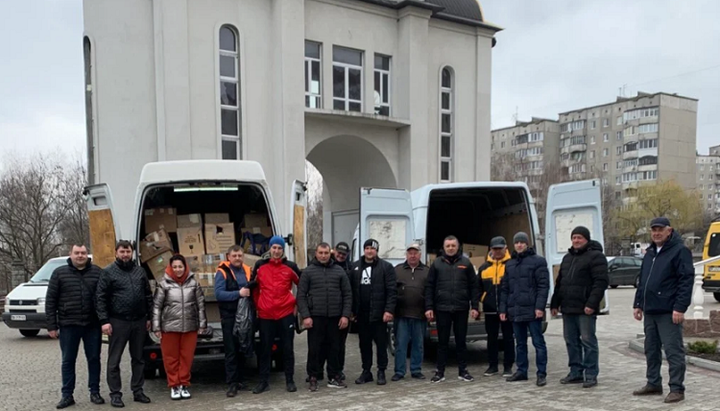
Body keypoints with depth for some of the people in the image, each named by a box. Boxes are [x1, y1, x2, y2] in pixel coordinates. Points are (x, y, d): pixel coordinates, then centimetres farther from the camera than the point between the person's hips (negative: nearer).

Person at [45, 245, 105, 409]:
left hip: (93, 325, 1)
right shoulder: (59, 273, 2)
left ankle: (95, 392, 18)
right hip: (68, 325, 0)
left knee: (94, 359, 8)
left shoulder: (97, 272, 3)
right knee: (68, 361, 7)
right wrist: (52, 325, -3)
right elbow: (50, 300, 2)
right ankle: (67, 395, 16)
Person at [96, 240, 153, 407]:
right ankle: (115, 393, 12)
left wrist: (149, 317, 10)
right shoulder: (108, 272, -2)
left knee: (138, 358, 11)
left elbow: (148, 295, 14)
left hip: (139, 321, 4)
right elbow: (101, 298, -6)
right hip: (118, 321, -4)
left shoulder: (140, 271, 11)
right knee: (114, 360, 3)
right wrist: (104, 321, -12)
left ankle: (138, 391, 21)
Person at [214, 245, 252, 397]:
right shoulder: (222, 272, -6)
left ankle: (238, 379, 22)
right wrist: (238, 293, -25)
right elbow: (218, 294, -17)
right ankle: (231, 383, 0)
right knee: (231, 350, -4)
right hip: (229, 317, -5)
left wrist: (249, 293, -6)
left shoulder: (247, 271, 10)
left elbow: (253, 291, 17)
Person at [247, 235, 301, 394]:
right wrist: (258, 305, 9)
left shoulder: (290, 266, -1)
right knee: (265, 349, 7)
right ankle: (264, 381, 17)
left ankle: (290, 381, 16)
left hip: (286, 313, -1)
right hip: (265, 315, 1)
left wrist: (296, 303, 6)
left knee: (287, 348, 6)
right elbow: (253, 287, 12)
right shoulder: (260, 266, 2)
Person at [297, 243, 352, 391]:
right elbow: (301, 295, -1)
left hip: (335, 317, 2)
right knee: (314, 348, 2)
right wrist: (305, 316, -11)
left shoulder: (339, 271, 8)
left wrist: (345, 315, -2)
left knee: (334, 348, 8)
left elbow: (347, 294, 7)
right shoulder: (308, 272, 3)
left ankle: (334, 377, 18)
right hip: (315, 317, -2)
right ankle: (313, 378, 12)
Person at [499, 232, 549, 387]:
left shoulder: (538, 261, -1)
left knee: (538, 342, -2)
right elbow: (504, 289, 16)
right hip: (515, 310, 6)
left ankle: (542, 374, 3)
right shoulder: (509, 264, 16)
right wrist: (503, 309, 10)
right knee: (520, 343, 13)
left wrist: (540, 306, -16)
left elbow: (543, 285, -8)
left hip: (531, 309, -6)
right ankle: (521, 371, 22)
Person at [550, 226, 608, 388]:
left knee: (588, 341, -3)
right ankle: (576, 372, 20)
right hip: (568, 308, 8)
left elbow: (601, 282, -14)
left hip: (585, 309, -8)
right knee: (571, 341, 11)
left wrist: (592, 303, -22)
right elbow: (559, 282, 23)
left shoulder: (595, 256, -5)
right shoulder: (567, 258, 20)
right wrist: (555, 303, 18)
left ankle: (591, 375, 4)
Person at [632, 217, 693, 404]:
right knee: (651, 350, 13)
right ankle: (653, 384, 23)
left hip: (669, 312, -8)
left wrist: (680, 307, -20)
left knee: (673, 350, -3)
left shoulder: (680, 251, -8)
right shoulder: (650, 253, 17)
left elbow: (686, 281, -15)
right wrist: (638, 304, 18)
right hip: (650, 311, 8)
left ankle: (676, 389, 3)